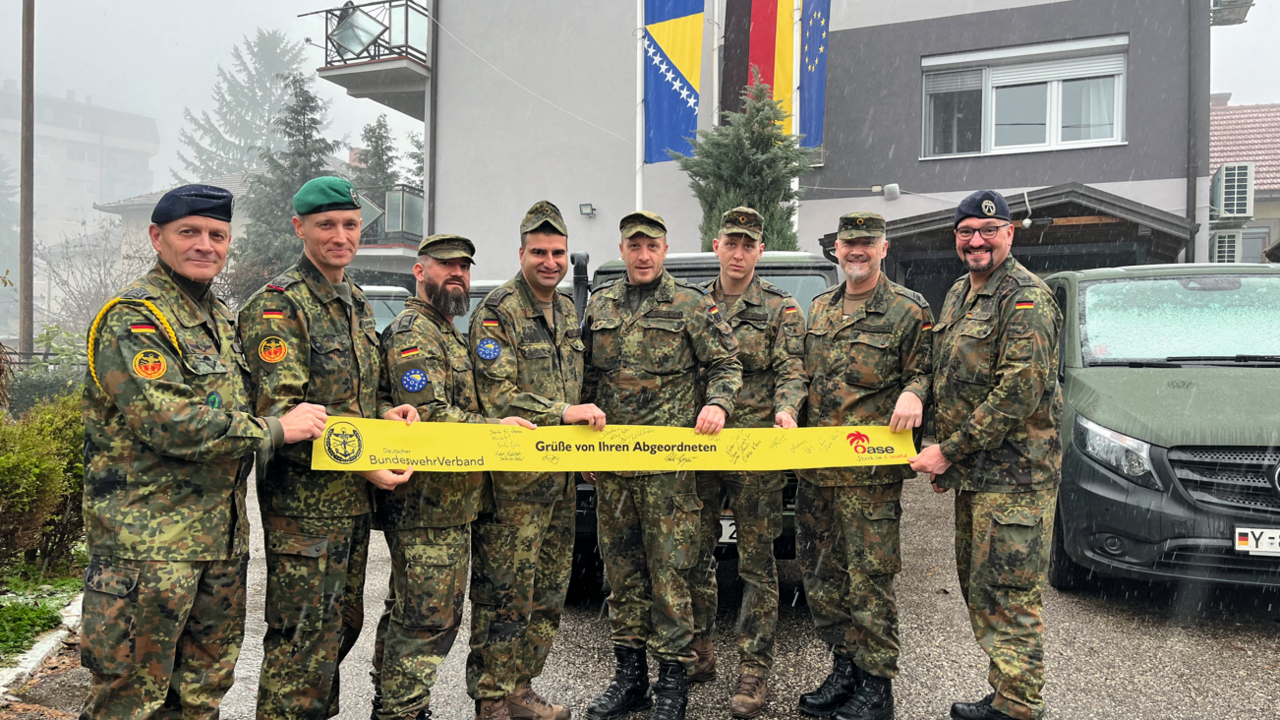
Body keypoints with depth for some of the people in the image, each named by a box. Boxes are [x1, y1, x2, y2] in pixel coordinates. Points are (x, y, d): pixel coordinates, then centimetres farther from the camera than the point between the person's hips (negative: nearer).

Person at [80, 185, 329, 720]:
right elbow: (168, 422, -24)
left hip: (221, 537, 8)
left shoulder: (220, 317, 15)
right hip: (146, 541, -8)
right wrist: (276, 428, -17)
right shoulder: (132, 319, -12)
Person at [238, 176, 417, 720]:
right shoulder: (278, 306, -13)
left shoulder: (357, 303, 14)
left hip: (353, 501, 9)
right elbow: (278, 414, -20)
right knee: (303, 640, 0)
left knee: (342, 624, 19)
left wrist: (386, 416, 1)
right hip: (304, 504, -8)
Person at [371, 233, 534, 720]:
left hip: (448, 501, 11)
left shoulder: (448, 334, 21)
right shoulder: (413, 333, -12)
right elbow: (429, 415, -22)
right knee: (428, 616, -5)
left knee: (408, 610, 19)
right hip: (427, 502, -11)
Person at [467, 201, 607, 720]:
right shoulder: (497, 313, -9)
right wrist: (561, 412, -21)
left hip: (561, 474, 8)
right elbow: (497, 397, -17)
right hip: (513, 477, -8)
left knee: (548, 591, 14)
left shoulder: (567, 312, 16)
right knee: (504, 592, -1)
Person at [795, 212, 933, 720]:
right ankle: (844, 668, 29)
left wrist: (913, 392, -23)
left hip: (871, 472, -6)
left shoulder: (908, 311, -2)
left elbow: (923, 369, -3)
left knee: (869, 576, -1)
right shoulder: (819, 308, 16)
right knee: (821, 572, 13)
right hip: (813, 468, 7)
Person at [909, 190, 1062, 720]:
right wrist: (943, 457, 12)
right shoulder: (959, 294, 14)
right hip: (972, 473, 9)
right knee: (978, 587, 16)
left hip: (1014, 476, -9)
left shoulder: (1027, 299, -14)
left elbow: (1019, 393, -21)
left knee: (1007, 594, -2)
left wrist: (949, 451, -17)